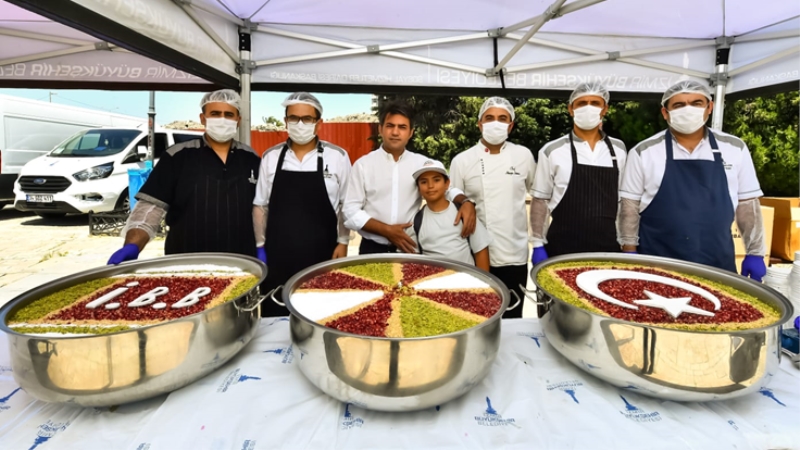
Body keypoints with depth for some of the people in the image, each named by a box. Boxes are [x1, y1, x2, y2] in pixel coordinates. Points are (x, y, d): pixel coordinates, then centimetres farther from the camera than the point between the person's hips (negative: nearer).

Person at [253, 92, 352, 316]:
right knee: (276, 318, 11)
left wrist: (343, 242, -2)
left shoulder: (337, 157, -3)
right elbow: (260, 205, 8)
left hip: (321, 255, -1)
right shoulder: (270, 157, 3)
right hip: (277, 255, 2)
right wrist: (260, 246, 5)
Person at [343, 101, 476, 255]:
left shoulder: (422, 163, 3)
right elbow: (351, 212, -4)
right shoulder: (363, 164, -2)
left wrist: (466, 202, -19)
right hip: (372, 250, -1)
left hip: (409, 249, 2)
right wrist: (386, 230, -14)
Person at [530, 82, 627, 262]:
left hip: (607, 247, 3)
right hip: (562, 248, -3)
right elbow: (540, 200, -1)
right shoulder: (552, 151, -4)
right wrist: (538, 245, -5)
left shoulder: (618, 149, 7)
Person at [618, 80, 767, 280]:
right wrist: (629, 252, -6)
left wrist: (755, 253, 7)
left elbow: (747, 204, 8)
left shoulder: (735, 149, 3)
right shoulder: (644, 152, -5)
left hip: (718, 263, 3)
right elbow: (630, 206, -4)